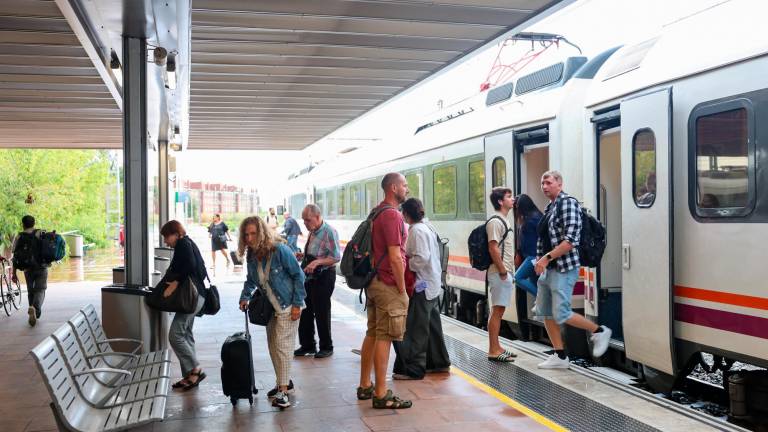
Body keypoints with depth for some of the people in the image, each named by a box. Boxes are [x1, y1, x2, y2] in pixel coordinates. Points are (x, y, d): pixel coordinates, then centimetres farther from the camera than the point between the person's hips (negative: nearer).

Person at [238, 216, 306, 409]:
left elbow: (298, 275, -16)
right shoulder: (251, 255, -1)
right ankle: (284, 381, 31)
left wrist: (297, 304, -17)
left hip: (288, 306, -7)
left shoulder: (280, 250, -21)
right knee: (272, 345, 14)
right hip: (270, 306, 8)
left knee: (282, 345, -10)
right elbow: (251, 280, 15)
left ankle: (283, 390, -5)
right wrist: (245, 297, 0)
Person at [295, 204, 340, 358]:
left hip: (324, 276, -8)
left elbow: (336, 257, -20)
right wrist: (304, 256, 6)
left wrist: (317, 262, -28)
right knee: (306, 311, 12)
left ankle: (326, 347, 18)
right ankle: (307, 345, 26)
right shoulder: (312, 232, 9)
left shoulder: (329, 232, -16)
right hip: (310, 276, 8)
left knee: (321, 312, 2)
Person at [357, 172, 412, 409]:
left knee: (372, 334, 15)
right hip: (388, 285, -10)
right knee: (384, 337, -5)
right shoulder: (392, 215, -17)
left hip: (374, 282, 10)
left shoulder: (377, 212, 13)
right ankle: (381, 394, 0)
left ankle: (365, 386, 24)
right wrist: (402, 290, -15)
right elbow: (395, 258, -21)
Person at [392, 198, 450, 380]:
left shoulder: (416, 230, -16)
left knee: (416, 328, -4)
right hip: (433, 283, 10)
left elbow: (422, 258, -24)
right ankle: (439, 362, 28)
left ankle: (413, 369, 2)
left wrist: (405, 264, -11)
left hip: (422, 285, -10)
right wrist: (407, 258, 14)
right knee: (432, 324, 18)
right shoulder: (428, 227, 12)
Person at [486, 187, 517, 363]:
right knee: (497, 310, -6)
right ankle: (493, 351, -2)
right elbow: (493, 248, -19)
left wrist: (509, 270, 17)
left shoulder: (507, 220, 17)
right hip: (499, 273, -10)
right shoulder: (495, 222, -13)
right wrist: (502, 271, -17)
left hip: (506, 272, 10)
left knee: (499, 310, 13)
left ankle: (496, 347, 20)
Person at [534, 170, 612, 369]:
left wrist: (547, 257, -22)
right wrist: (540, 260, 10)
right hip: (547, 269, 9)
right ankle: (559, 356, 17)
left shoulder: (568, 202, -11)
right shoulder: (550, 207, 15)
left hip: (563, 268, -9)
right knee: (545, 312, 9)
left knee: (561, 314, -9)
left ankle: (599, 331, 13)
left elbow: (571, 240, -20)